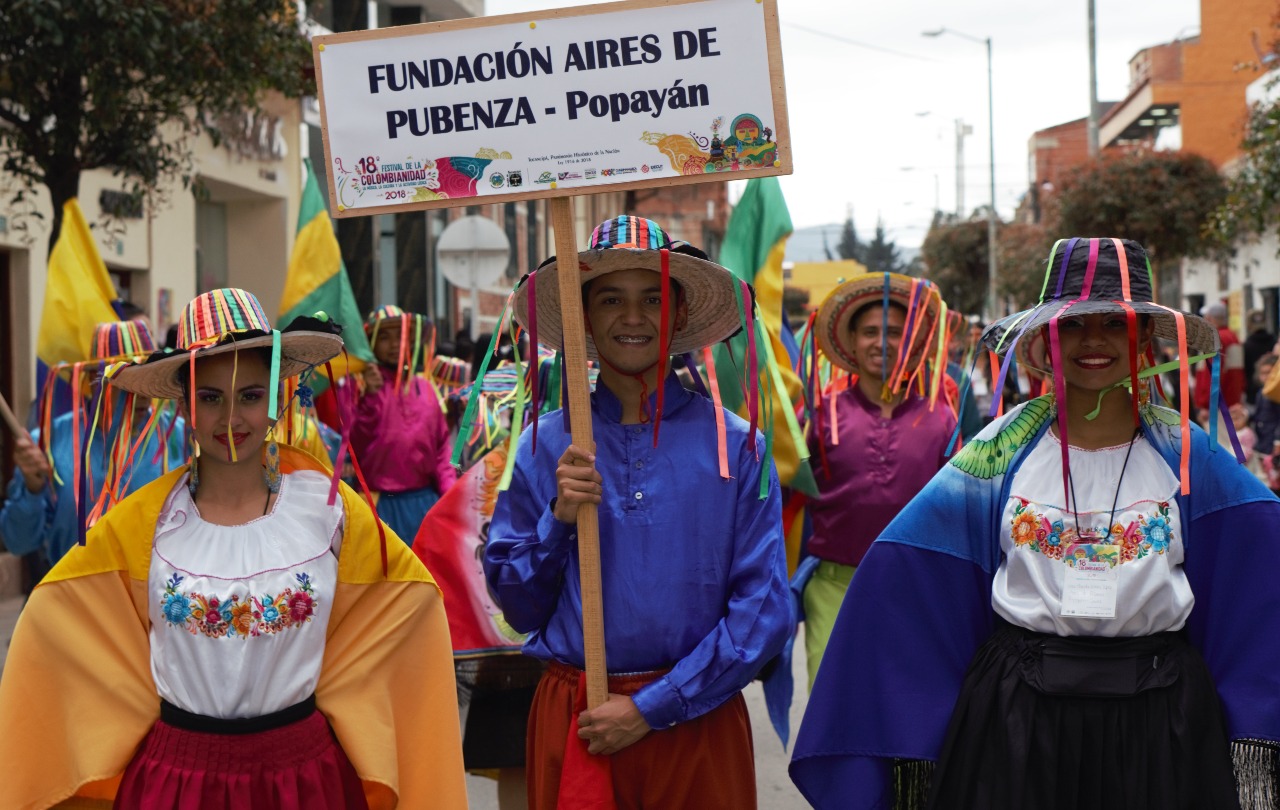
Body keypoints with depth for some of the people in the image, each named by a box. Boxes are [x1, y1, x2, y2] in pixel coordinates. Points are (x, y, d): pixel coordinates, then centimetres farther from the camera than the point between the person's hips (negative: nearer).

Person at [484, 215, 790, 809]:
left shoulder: (735, 446, -4)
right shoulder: (547, 446, 0)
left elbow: (764, 610, -7)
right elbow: (518, 609, 3)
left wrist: (652, 709, -11)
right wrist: (559, 517, -13)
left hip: (695, 720, -1)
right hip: (572, 725, 1)